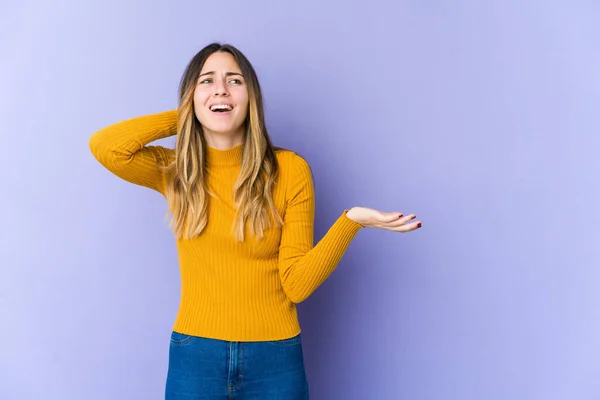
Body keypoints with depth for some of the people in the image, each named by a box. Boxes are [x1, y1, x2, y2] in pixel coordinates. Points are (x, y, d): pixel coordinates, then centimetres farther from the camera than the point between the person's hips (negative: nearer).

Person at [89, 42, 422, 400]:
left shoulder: (290, 170, -6)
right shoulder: (174, 171, 0)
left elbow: (297, 284, -8)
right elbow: (104, 146, -18)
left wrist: (350, 220, -22)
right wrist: (184, 118, -7)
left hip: (275, 358, -1)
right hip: (195, 355, 1)